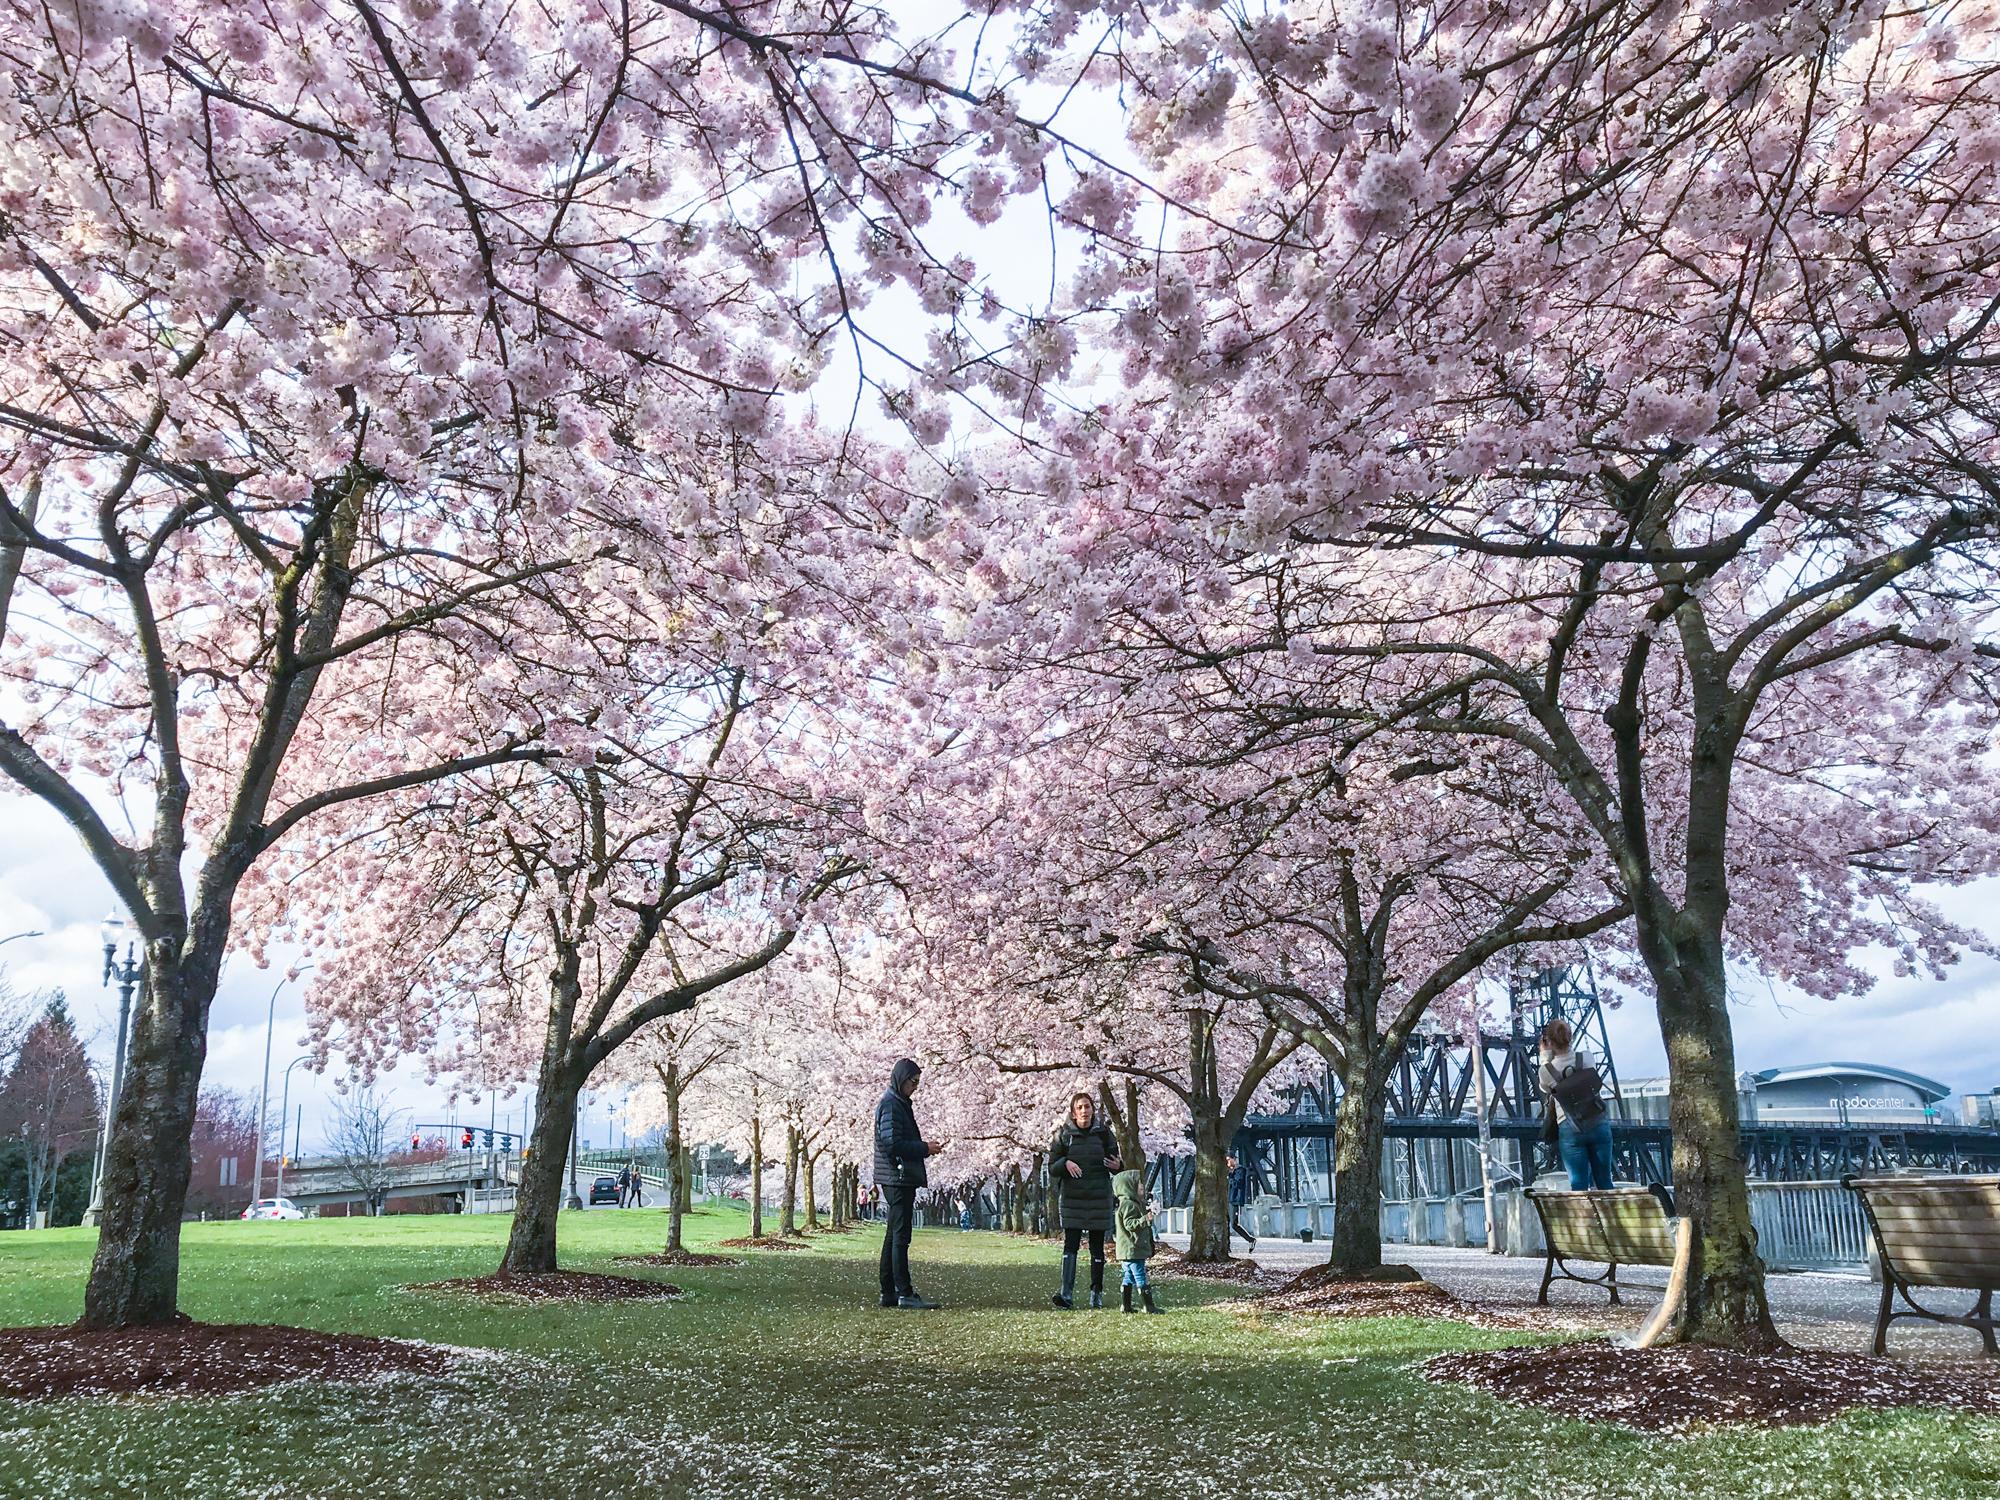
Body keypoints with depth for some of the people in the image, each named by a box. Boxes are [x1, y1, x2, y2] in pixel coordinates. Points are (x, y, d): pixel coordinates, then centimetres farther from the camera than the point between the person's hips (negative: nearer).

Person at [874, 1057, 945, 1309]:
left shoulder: (899, 1103, 19)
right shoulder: (891, 1104, -12)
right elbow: (892, 1143, -20)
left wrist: (925, 1147, 11)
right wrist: (925, 1148, -15)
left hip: (899, 1179, 11)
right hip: (897, 1178, -11)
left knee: (894, 1236, 12)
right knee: (900, 1236, -9)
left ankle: (889, 1293, 16)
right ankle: (905, 1294, -8)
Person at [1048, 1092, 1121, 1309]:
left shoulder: (1103, 1133, 3)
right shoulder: (1064, 1135, 0)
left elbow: (1116, 1162, 10)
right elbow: (1052, 1168, 2)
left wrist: (1117, 1165, -13)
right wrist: (1065, 1164, -19)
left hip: (1099, 1198, 1)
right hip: (1072, 1198, -1)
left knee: (1097, 1247, 6)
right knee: (1070, 1245, -9)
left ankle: (1097, 1293, 16)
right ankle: (1067, 1294, -14)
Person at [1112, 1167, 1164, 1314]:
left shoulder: (1134, 1203, 20)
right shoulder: (1128, 1204, -15)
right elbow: (1129, 1224, -25)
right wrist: (1146, 1219, -34)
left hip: (1126, 1251, 11)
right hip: (1133, 1249, -11)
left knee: (1128, 1277, 12)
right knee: (1141, 1277, -7)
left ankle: (1126, 1306, 15)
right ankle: (1149, 1306, -6)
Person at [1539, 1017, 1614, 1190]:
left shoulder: (1546, 1071, -9)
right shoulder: (1588, 1058, -5)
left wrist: (1545, 1055, 9)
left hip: (1570, 1130, -2)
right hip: (1600, 1125, 2)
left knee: (1578, 1184, 1)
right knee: (1604, 1181, 12)